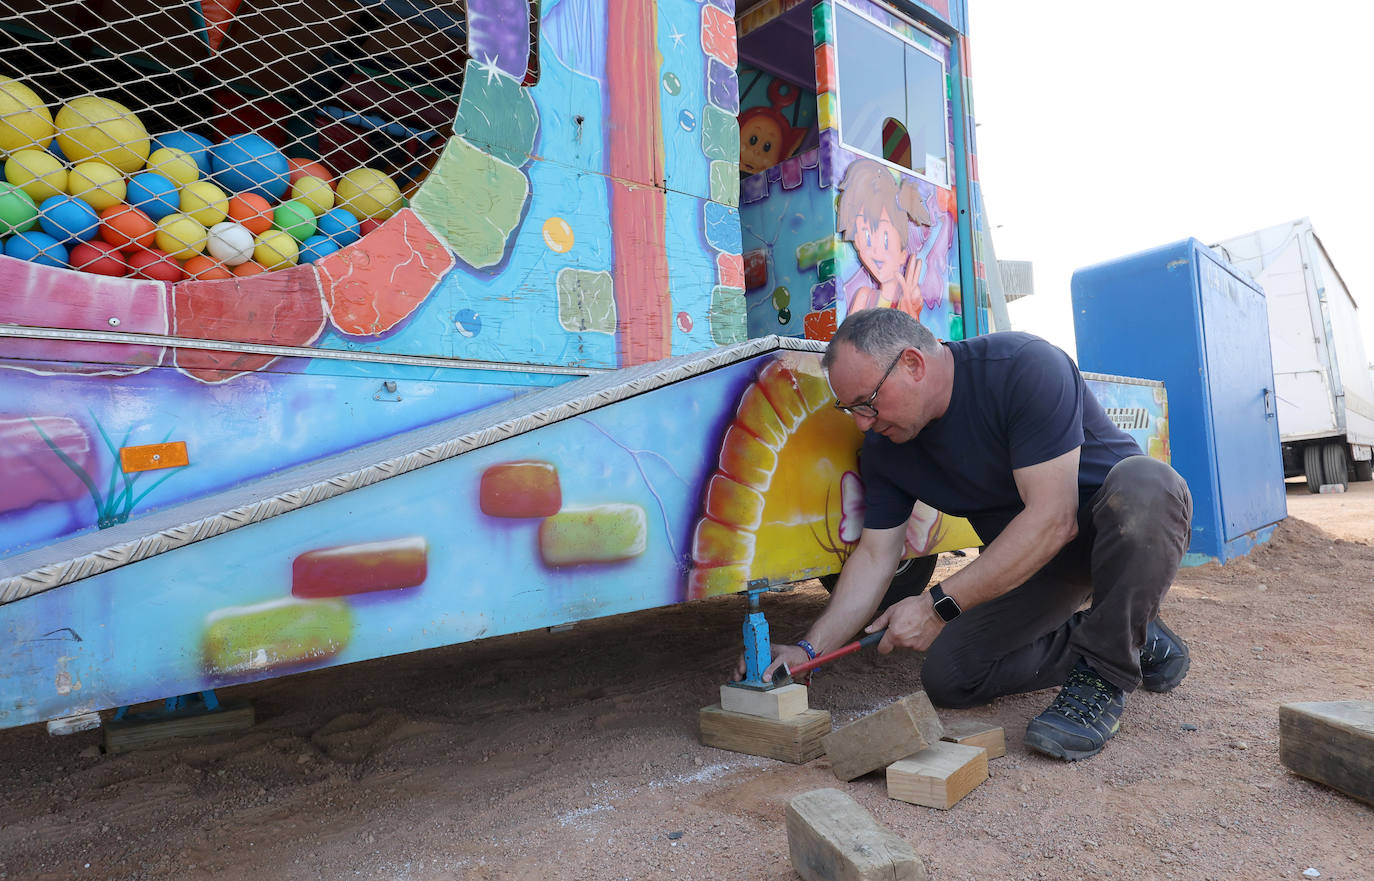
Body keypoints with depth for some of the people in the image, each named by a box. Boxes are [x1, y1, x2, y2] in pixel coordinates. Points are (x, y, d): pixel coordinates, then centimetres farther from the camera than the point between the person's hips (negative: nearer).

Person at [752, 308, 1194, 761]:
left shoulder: (1023, 367, -30)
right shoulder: (884, 447, -10)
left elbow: (1053, 519, -34)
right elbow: (874, 555, -5)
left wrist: (940, 605, -33)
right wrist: (809, 650, -14)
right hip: (1024, 554, 5)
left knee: (1145, 483, -39)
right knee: (947, 677, -10)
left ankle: (1104, 675, -18)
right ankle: (1132, 641, 9)